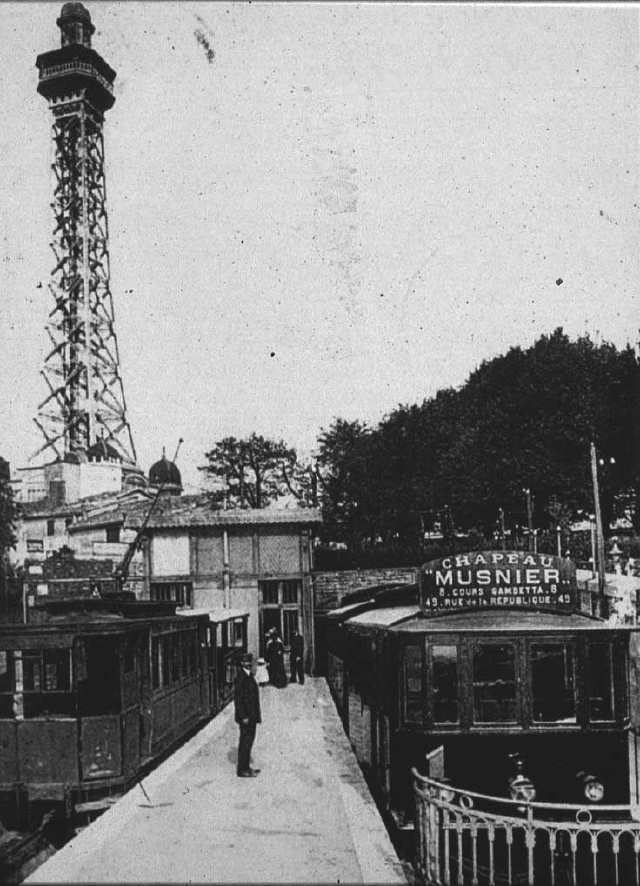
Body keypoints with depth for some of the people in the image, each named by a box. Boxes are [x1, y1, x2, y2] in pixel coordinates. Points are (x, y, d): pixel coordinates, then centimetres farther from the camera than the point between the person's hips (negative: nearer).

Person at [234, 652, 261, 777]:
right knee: (245, 741, -3)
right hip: (246, 716, -9)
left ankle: (245, 767, 25)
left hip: (251, 716, 9)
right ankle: (242, 770, 5)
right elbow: (238, 698, -21)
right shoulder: (241, 677, -19)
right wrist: (243, 716, -21)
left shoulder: (249, 676, 11)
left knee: (248, 741, 15)